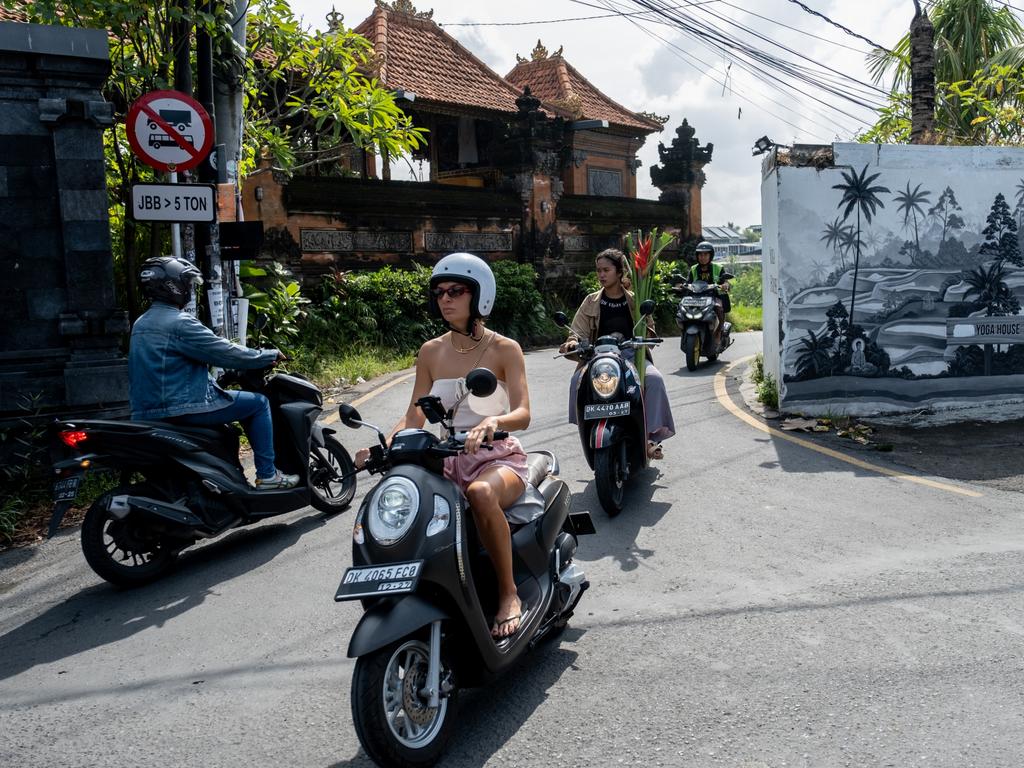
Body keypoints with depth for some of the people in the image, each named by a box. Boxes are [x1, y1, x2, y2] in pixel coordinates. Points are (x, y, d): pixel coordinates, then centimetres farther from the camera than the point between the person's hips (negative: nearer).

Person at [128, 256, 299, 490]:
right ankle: (267, 475, 0)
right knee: (258, 403, -1)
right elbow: (226, 353, -16)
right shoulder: (179, 323, -16)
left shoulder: (140, 324, 15)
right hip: (180, 408, -10)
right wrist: (270, 356, -3)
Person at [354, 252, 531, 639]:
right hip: (448, 460, 4)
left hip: (498, 457, -3)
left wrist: (492, 421, -38)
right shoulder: (431, 352, 9)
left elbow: (522, 414, -15)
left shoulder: (505, 350, -3)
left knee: (480, 493, -39)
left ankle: (509, 594, -19)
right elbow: (413, 418, 6)